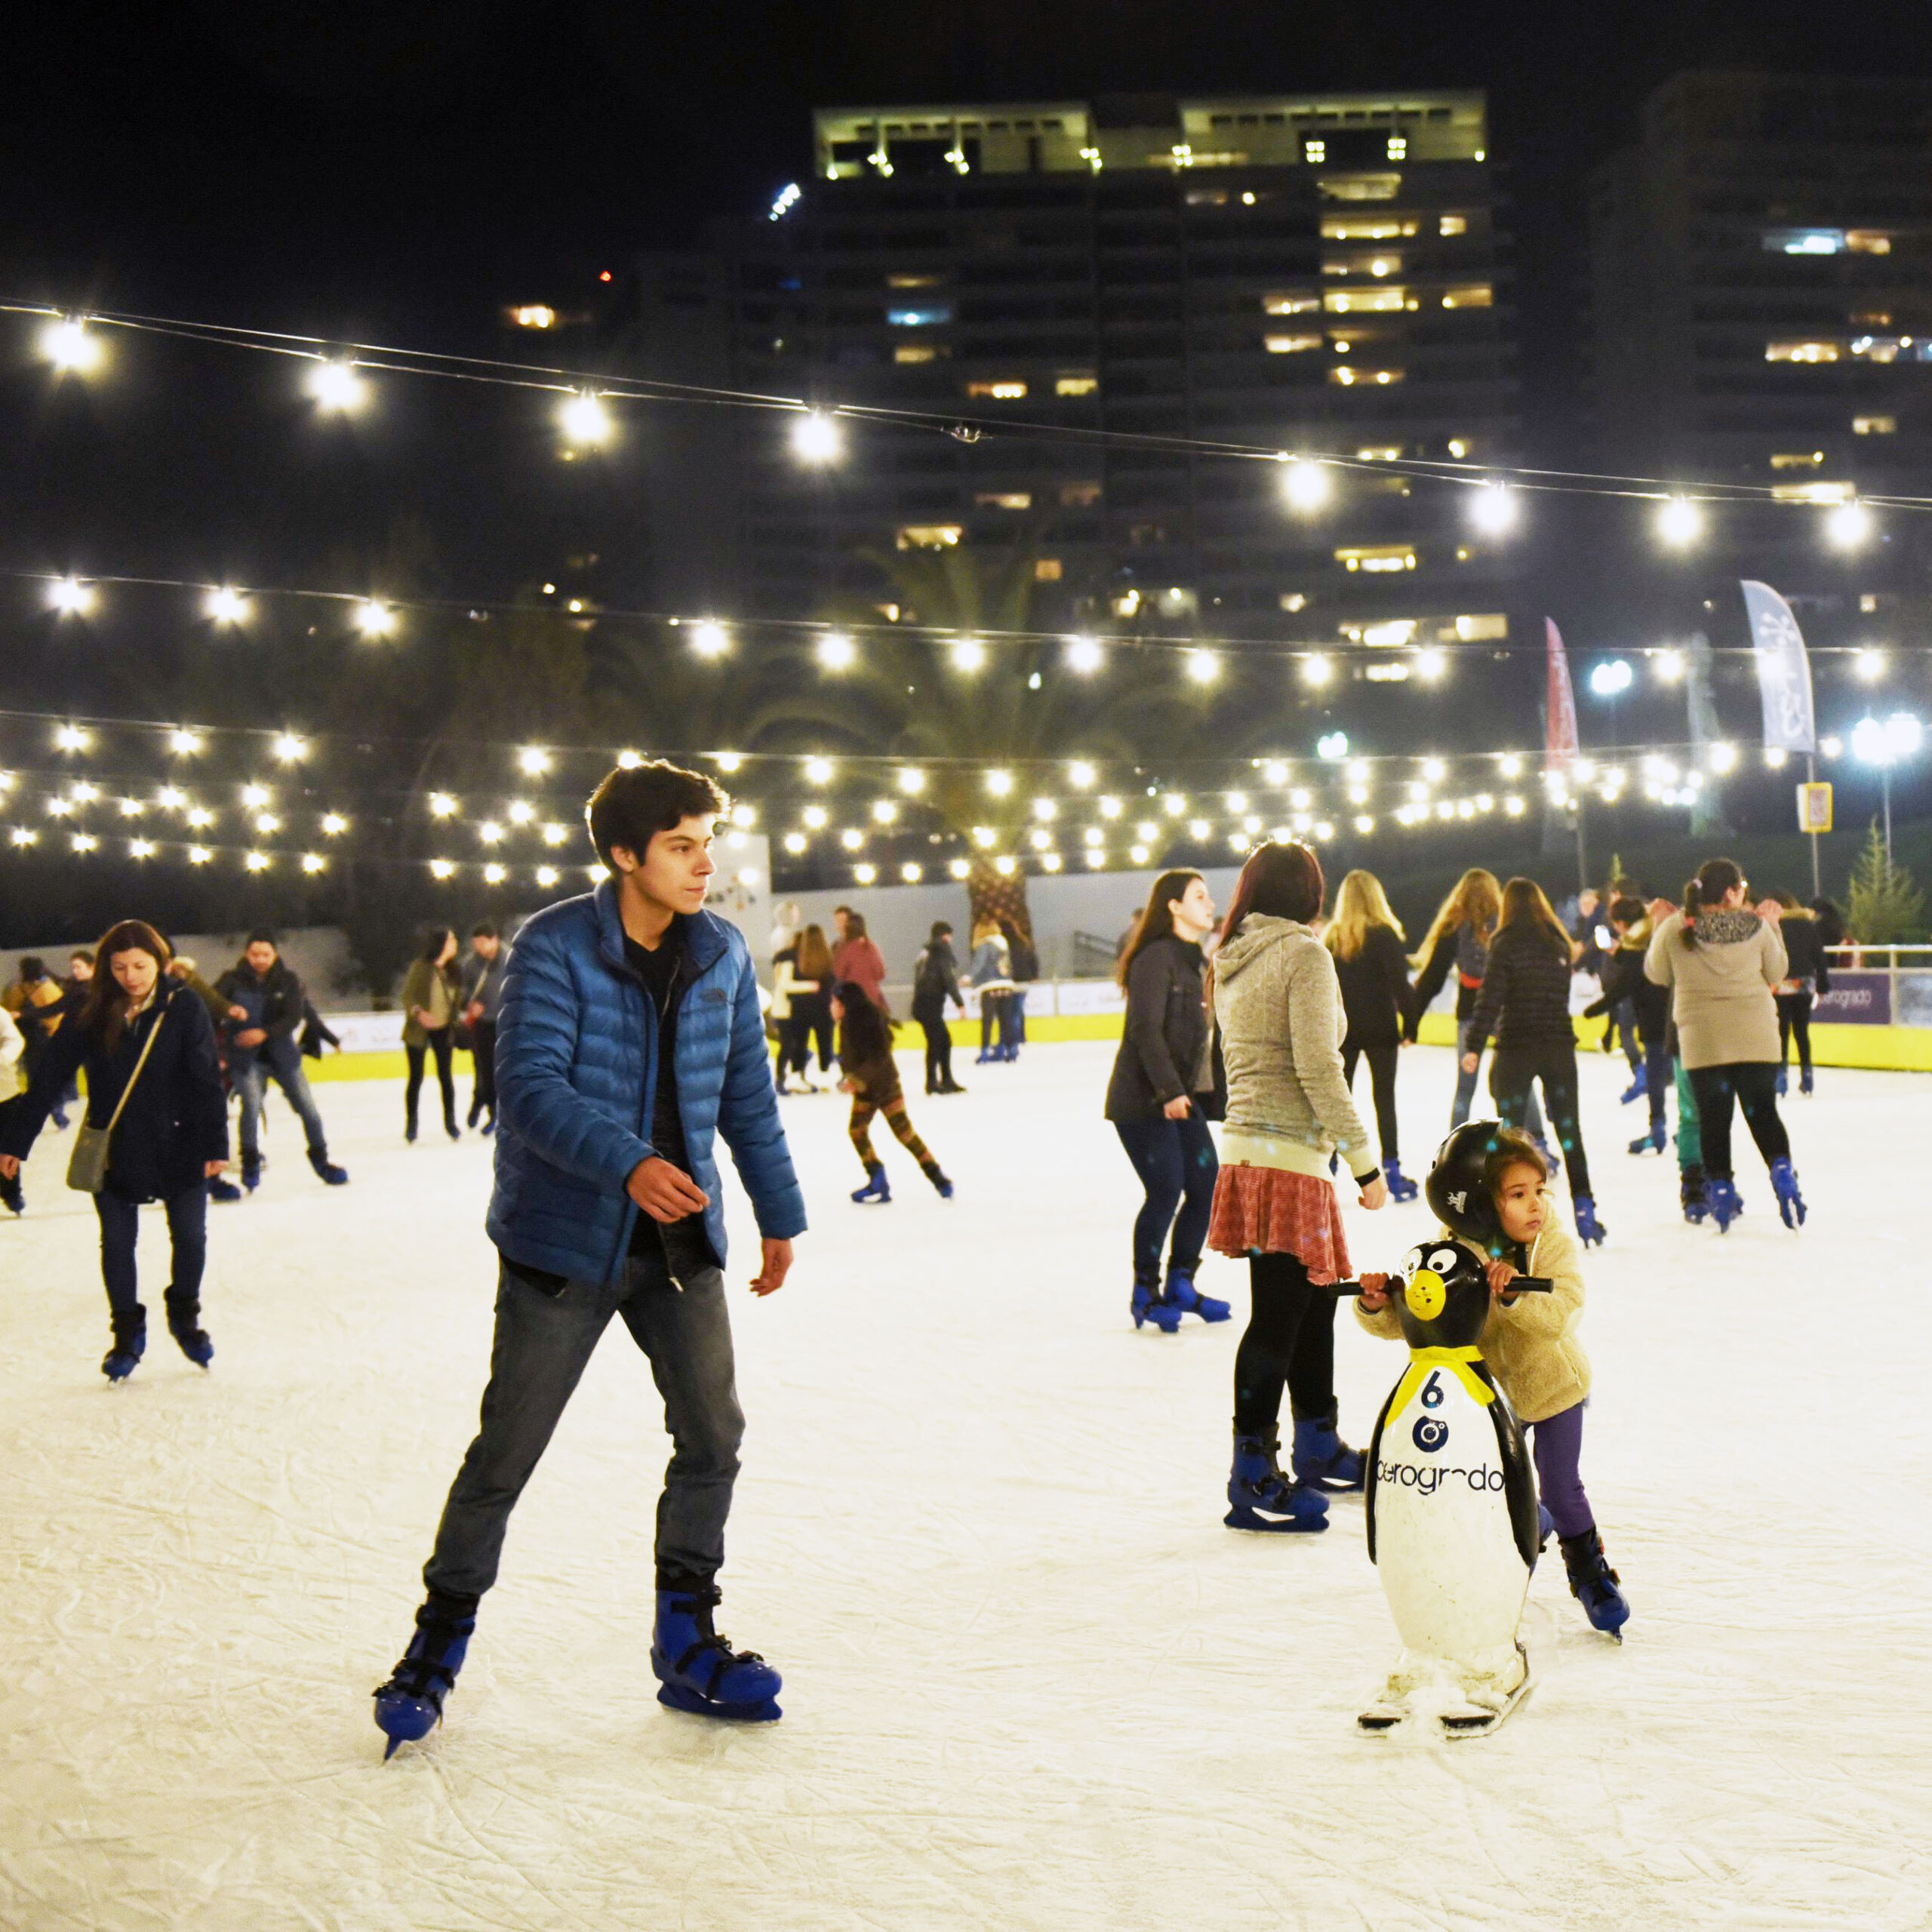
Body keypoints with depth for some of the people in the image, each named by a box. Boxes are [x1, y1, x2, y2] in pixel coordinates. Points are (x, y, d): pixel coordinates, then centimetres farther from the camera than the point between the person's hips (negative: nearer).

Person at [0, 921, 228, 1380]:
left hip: (178, 1144, -1)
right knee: (116, 1242, 7)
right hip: (114, 1148, 1)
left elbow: (207, 1079, -10)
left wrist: (215, 1144, -14)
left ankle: (185, 1316, 33)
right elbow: (49, 1078, -4)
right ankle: (128, 1332, 25)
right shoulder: (92, 1015, -6)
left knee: (190, 1235, 8)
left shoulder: (184, 1008, -11)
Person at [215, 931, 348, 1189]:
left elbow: (293, 1018, -12)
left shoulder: (288, 981, -2)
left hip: (282, 1054, 2)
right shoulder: (233, 980, -5)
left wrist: (265, 1032, -27)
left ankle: (320, 1160, 25)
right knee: (252, 1105, -19)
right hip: (246, 1057, -2)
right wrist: (228, 1010, -39)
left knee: (307, 1107, 5)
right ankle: (250, 1163, 0)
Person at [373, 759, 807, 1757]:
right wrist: (628, 1162, -36)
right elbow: (530, 1087, -22)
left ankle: (686, 1643, 18)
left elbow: (746, 1095, 13)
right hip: (564, 1239, -5)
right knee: (507, 1449, 2)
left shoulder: (720, 954, 3)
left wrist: (779, 1213, 15)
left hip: (679, 1237, 5)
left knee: (713, 1432, 2)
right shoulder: (554, 946, -13)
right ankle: (440, 1637, 20)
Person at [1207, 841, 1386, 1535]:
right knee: (1279, 1313, -5)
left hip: (1243, 1145, 9)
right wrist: (1364, 1161, -12)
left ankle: (1319, 1448, 31)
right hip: (1288, 1157, -9)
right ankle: (1253, 1478, -1)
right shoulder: (1303, 954, -10)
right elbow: (1317, 1066, -17)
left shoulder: (1229, 964, 13)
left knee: (1314, 1295, 19)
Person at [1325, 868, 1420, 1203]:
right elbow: (1399, 983, -12)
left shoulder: (1331, 937, 2)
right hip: (1379, 1028, -3)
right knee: (1384, 1096, 3)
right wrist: (1409, 1023, -6)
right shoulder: (1384, 934, -9)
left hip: (1340, 1029, 3)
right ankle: (1392, 1170, 3)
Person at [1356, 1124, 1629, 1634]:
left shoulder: (1555, 1244, -21)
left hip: (1552, 1382, -1)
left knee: (1560, 1488, -1)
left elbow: (1557, 1317, -35)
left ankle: (1590, 1571, 24)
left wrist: (1514, 1294, -51)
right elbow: (1401, 1322, -18)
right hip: (1487, 1392, 1)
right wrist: (1375, 1306, -39)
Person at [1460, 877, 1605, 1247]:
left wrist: (1474, 1046, -12)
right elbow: (1562, 997, 12)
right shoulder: (1559, 944, 8)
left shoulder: (1506, 944, -8)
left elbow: (1490, 999, -13)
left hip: (1516, 1047, -4)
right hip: (1559, 1045, 4)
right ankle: (1584, 1212, 6)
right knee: (1569, 1130, 9)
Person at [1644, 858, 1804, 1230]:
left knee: (1712, 1117, 9)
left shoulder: (1675, 928, -8)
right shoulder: (1757, 926, -7)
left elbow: (1657, 973, 7)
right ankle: (1781, 1169, -8)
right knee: (1763, 1111, 11)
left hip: (1701, 1041, 0)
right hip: (1756, 1038, 0)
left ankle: (1720, 1189, 8)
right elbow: (1777, 973, 7)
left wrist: (1659, 925, 16)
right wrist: (1772, 925, 16)